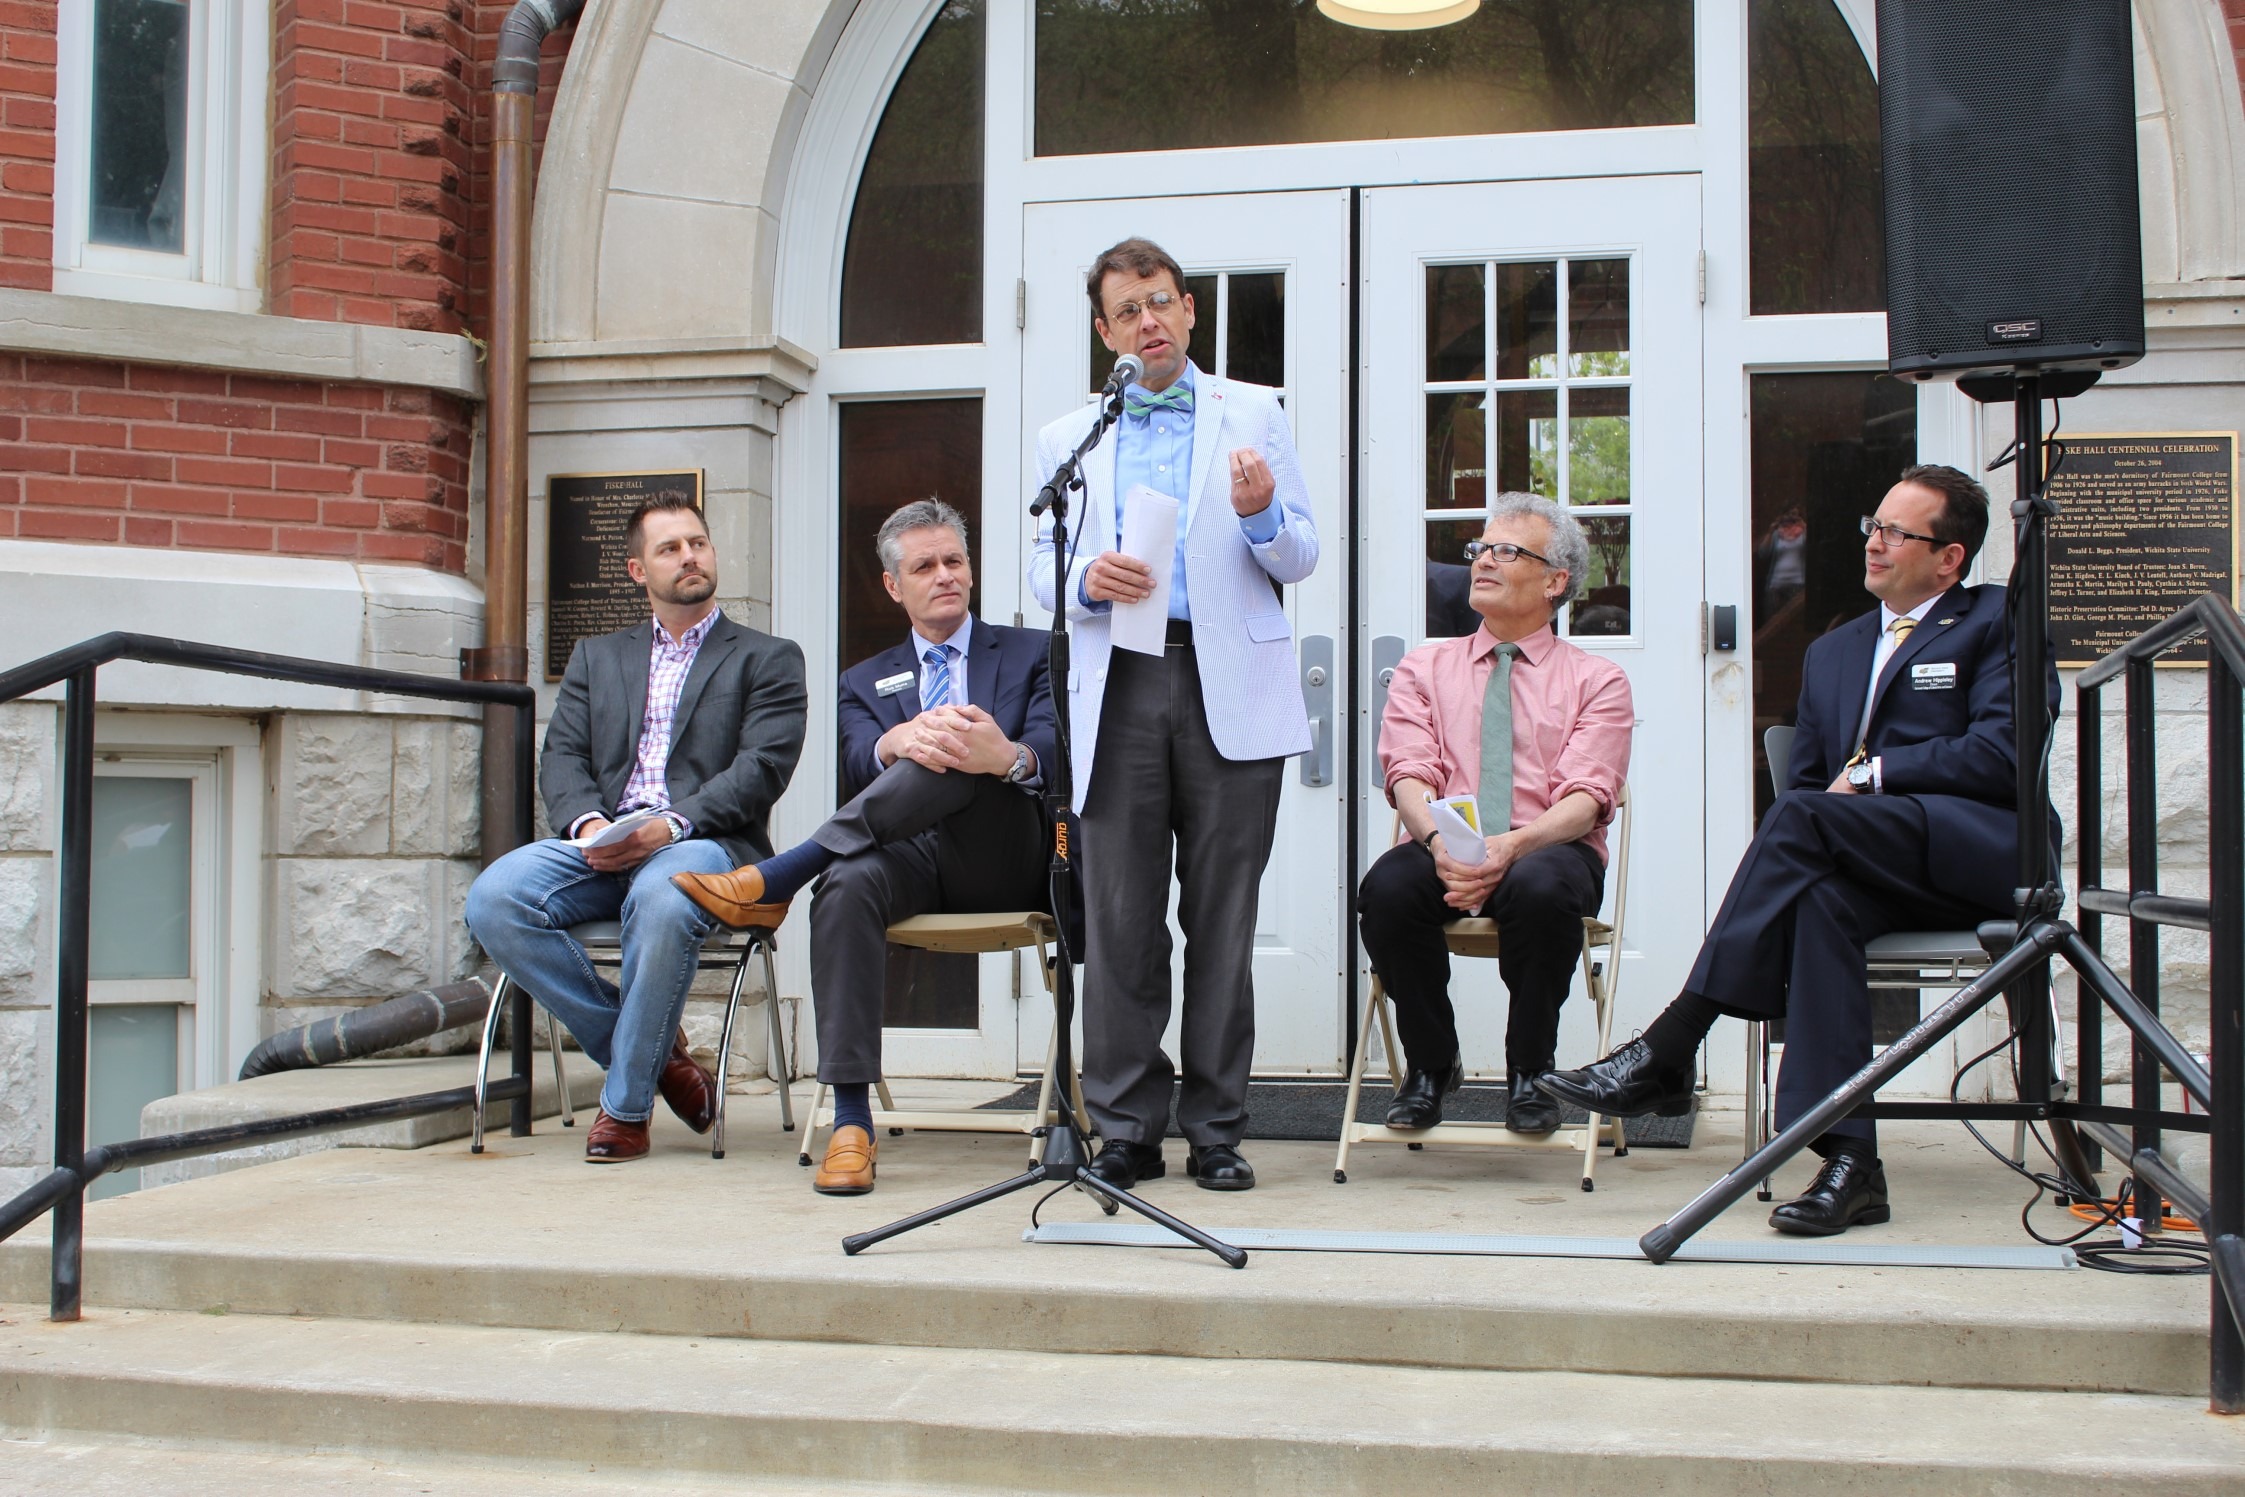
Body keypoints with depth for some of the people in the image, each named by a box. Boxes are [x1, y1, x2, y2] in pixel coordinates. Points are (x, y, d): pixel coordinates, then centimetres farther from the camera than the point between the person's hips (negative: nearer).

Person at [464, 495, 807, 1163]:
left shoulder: (768, 658, 13)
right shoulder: (597, 657, 26)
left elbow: (764, 765, -2)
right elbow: (562, 757, 13)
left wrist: (673, 823, -17)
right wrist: (588, 822, -10)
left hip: (703, 842, -4)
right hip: (600, 849, 4)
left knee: (660, 903, -40)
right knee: (494, 900, -25)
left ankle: (626, 1102, -20)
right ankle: (653, 1050, -10)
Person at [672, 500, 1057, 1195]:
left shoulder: (1032, 653, 19)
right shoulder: (866, 681, 24)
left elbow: (1052, 747, -3)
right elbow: (858, 768, 1)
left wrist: (1010, 757, -30)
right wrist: (899, 741, -26)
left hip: (1008, 863, -2)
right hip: (914, 860, 2)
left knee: (965, 750, -32)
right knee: (847, 886, -35)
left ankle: (776, 876, -36)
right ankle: (850, 1124, -37)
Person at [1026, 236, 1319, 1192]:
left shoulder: (1253, 416, 12)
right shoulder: (1067, 440, 17)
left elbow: (1300, 559, 8)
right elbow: (1042, 569, 14)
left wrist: (1262, 514, -14)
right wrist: (1088, 579, -9)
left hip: (1230, 690, -1)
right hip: (1117, 690, 1)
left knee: (1221, 917, 1)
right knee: (1120, 917, -1)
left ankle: (1215, 1129, 9)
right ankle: (1126, 1129, 7)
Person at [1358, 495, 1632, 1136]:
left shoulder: (1595, 679, 12)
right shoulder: (1425, 667, 18)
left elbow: (1586, 797, -4)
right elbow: (1408, 776, 2)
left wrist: (1513, 846, -24)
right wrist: (1440, 843, -21)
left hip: (1548, 851, -1)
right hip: (1442, 852, 2)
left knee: (1540, 888, -37)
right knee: (1387, 886, -32)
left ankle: (1528, 1075, -14)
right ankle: (1430, 1065, -8)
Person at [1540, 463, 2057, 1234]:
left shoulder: (1999, 621, 9)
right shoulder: (1833, 651, 27)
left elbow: (2003, 756, -6)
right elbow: (1806, 780, 21)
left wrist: (1870, 774, -6)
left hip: (1986, 847, -5)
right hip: (1885, 871, 5)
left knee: (1804, 820, -31)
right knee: (1820, 896, -33)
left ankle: (1668, 1053, -33)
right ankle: (1847, 1162, -40)